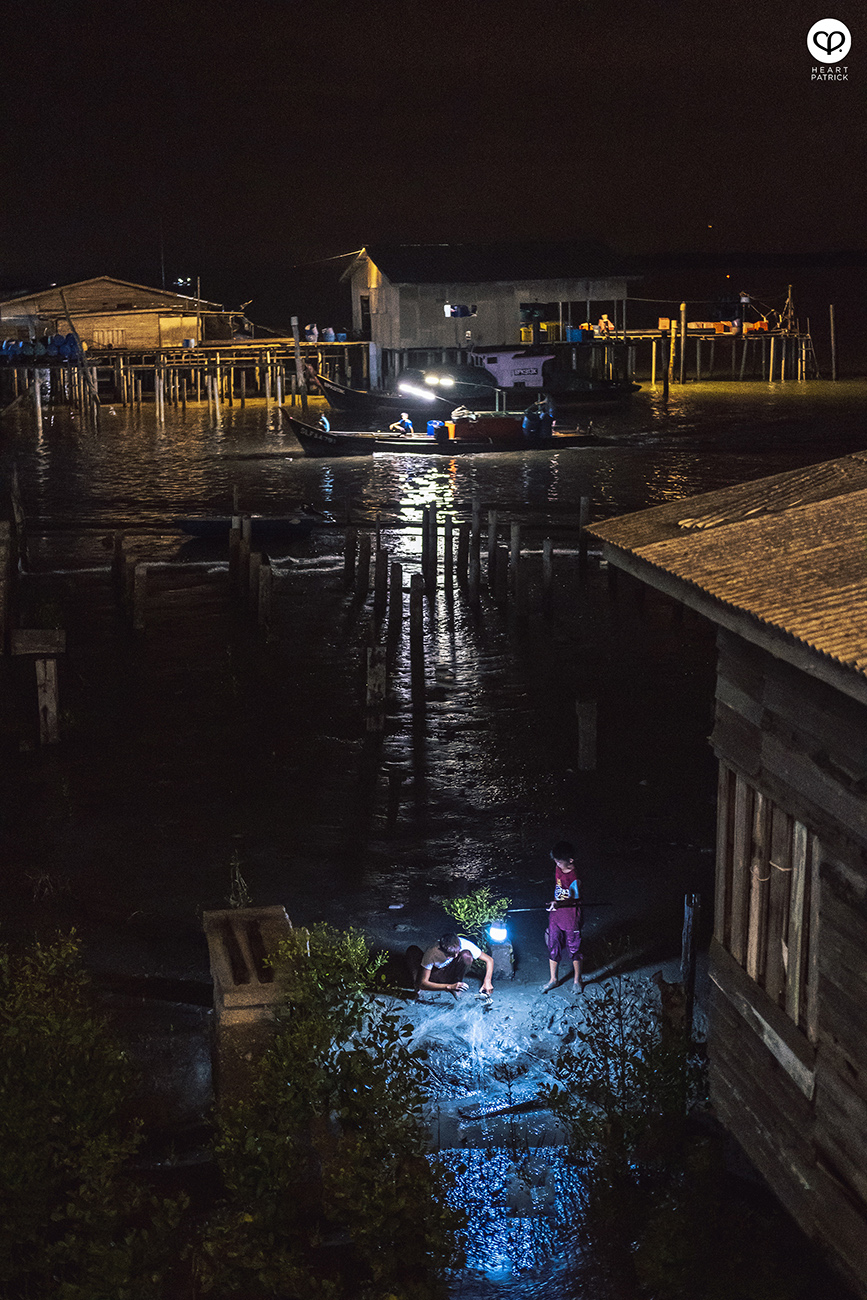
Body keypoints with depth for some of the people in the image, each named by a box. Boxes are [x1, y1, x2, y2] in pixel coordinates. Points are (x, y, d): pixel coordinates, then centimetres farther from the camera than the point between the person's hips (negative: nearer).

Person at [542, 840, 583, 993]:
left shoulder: (575, 877, -22)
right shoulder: (558, 869, -2)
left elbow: (573, 900, -22)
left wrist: (558, 903, -35)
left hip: (571, 918, -6)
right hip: (556, 915, 6)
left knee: (574, 949, 9)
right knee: (553, 948, 12)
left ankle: (577, 979, 26)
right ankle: (553, 979, 26)